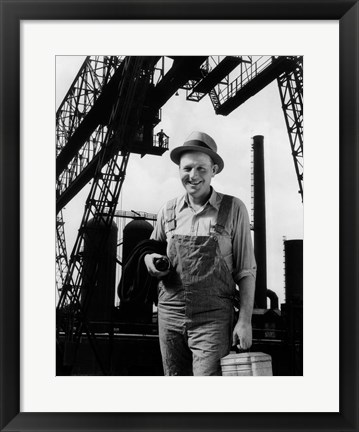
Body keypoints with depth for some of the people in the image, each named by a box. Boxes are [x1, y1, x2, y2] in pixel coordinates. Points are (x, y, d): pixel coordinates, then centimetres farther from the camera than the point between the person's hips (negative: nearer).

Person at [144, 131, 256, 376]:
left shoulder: (233, 209, -2)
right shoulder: (168, 211, 8)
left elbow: (246, 270, -1)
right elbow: (151, 250, 20)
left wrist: (245, 320, -8)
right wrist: (150, 260, -4)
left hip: (213, 319, -4)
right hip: (170, 316, 4)